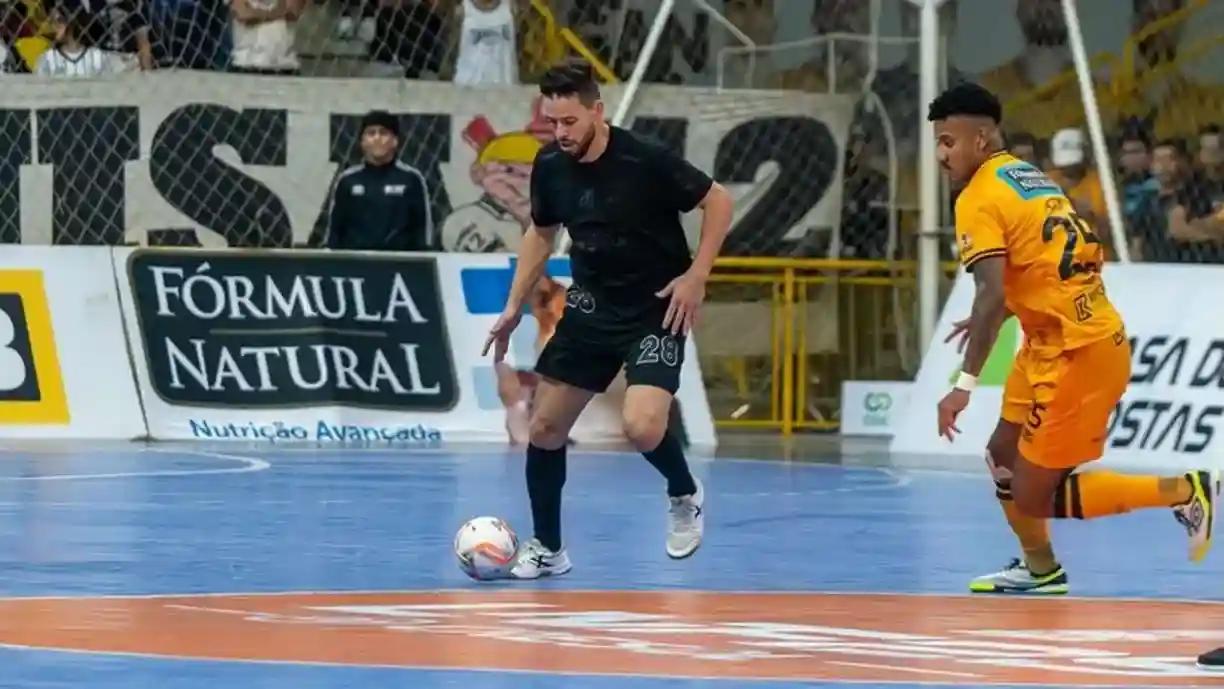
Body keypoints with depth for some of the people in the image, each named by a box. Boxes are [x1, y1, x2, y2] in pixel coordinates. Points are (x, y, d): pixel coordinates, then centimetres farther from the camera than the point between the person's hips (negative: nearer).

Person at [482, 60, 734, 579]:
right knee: (545, 428, 3)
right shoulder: (549, 167, -5)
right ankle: (547, 548, 21)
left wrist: (696, 276, -16)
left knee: (642, 427, -25)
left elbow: (718, 202, -10)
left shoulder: (646, 161, -21)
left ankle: (685, 497, 8)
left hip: (657, 311, -6)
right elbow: (541, 232, 14)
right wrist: (515, 306, 10)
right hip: (591, 307, 6)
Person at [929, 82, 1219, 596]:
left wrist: (965, 384, -26)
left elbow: (992, 294, -24)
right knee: (1003, 456, 19)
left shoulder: (979, 198, -12)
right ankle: (1041, 570, 30)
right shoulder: (1030, 178, 15)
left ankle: (1183, 492, -4)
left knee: (1034, 495, -3)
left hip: (1076, 352, -10)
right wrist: (993, 318, 21)